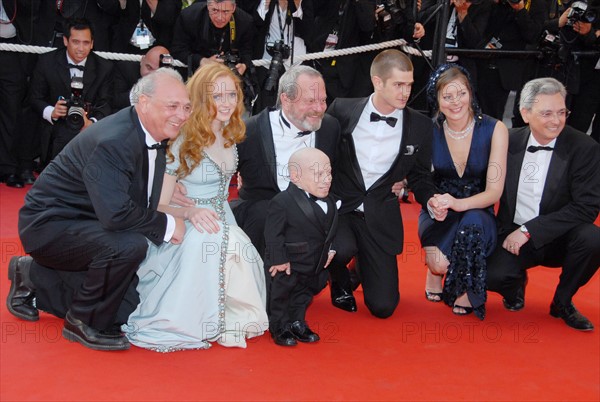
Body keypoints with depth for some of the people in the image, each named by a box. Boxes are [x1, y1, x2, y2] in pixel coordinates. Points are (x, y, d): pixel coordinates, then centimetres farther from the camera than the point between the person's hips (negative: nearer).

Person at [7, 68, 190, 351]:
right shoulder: (113, 142, -29)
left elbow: (143, 199, 11)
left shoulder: (153, 135, -1)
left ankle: (32, 276, 26)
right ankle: (84, 322, -9)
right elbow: (115, 214, -37)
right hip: (51, 224, -9)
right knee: (128, 245, -34)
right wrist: (166, 224, -24)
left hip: (85, 223, 9)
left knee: (126, 307, 10)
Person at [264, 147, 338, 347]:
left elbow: (330, 230, 13)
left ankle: (298, 324, 39)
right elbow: (273, 234, -22)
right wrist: (279, 259, -21)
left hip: (316, 266, 7)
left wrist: (329, 250, 6)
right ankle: (280, 328, 27)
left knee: (304, 295, 22)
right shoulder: (282, 203, -25)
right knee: (281, 296, 10)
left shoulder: (329, 201, -1)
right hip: (288, 265, -7)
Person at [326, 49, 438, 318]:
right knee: (343, 250, -36)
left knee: (382, 307, -5)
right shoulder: (342, 110, -5)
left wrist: (430, 199, -11)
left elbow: (419, 176, 10)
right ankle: (340, 281, 4)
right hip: (338, 205, -1)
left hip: (379, 217, 2)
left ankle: (365, 268, 31)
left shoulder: (420, 126, 0)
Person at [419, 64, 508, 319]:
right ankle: (435, 269, 8)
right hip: (439, 213, 0)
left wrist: (459, 203, -34)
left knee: (472, 222, -38)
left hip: (477, 213, 0)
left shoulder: (494, 130, -10)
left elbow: (493, 191, -13)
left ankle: (466, 291, -10)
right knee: (440, 262, -32)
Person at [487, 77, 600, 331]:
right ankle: (517, 284, 13)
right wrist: (506, 233, -7)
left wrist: (528, 230, -22)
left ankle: (562, 302, -3)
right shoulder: (511, 141, -1)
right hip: (513, 235, 1)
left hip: (560, 240, -1)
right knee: (493, 276, -27)